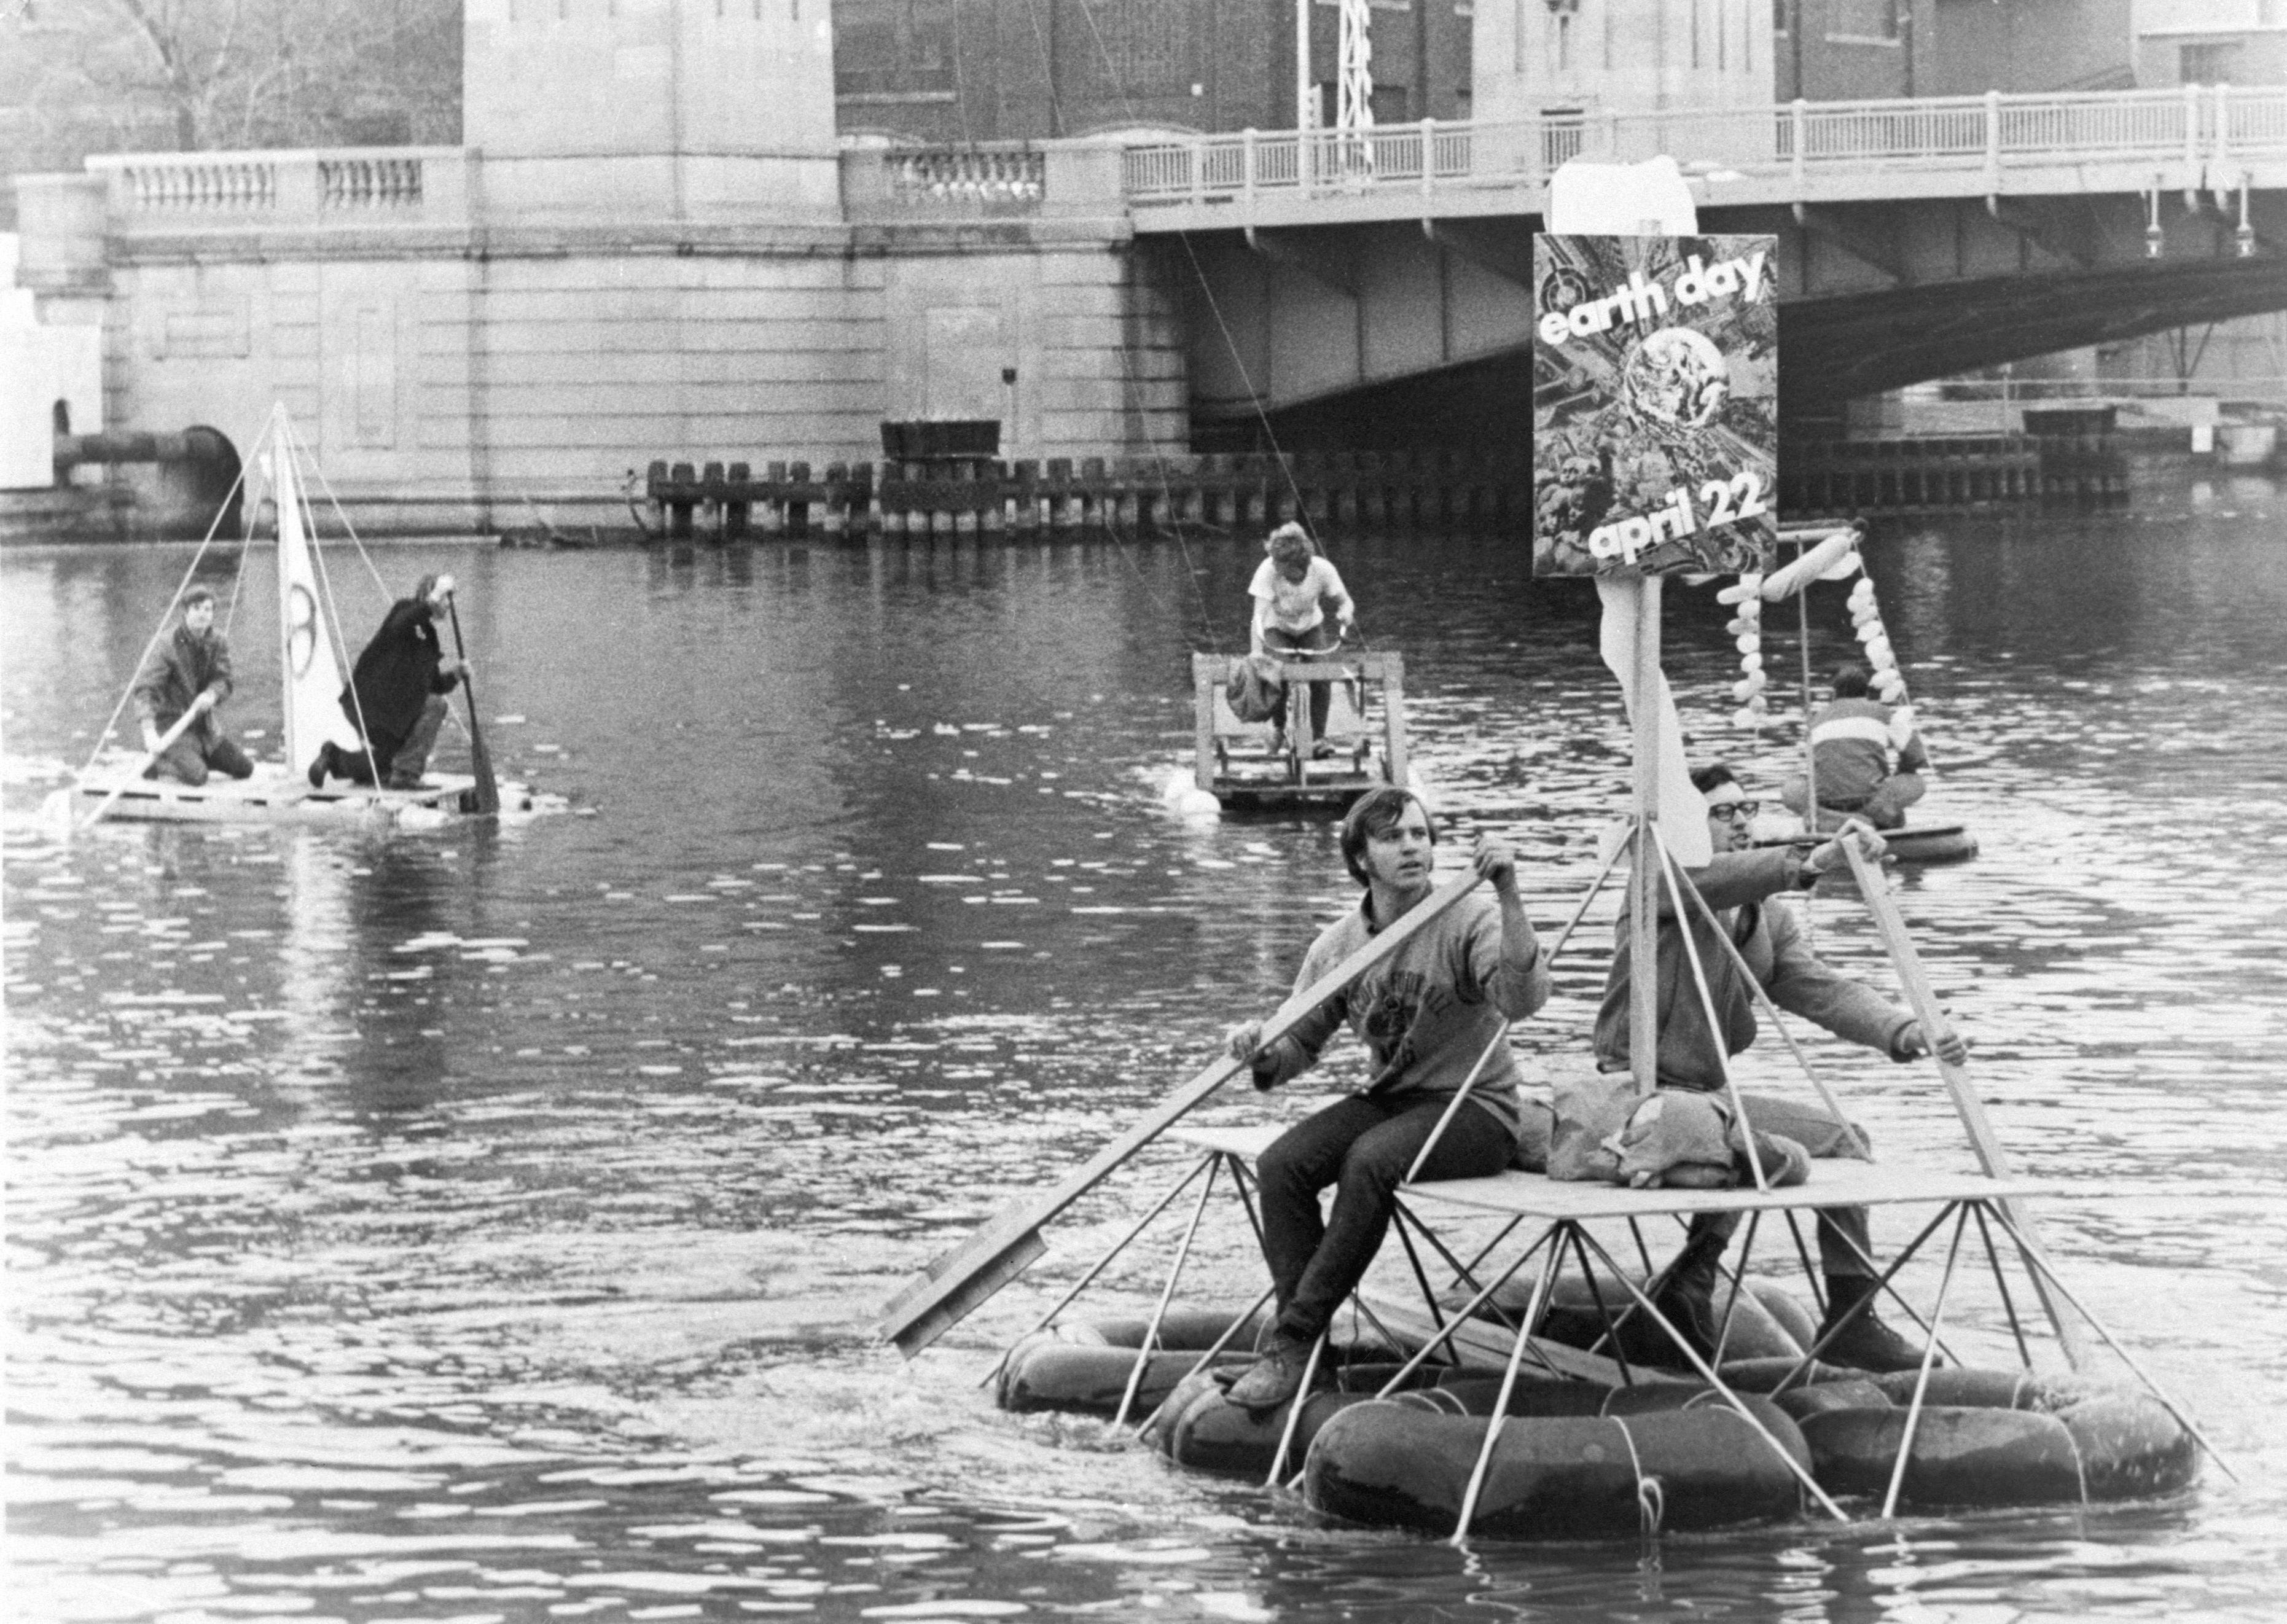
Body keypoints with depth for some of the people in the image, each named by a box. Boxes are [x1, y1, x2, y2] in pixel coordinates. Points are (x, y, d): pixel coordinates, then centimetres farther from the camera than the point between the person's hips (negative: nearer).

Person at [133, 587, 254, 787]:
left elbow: (223, 681, -7)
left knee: (245, 769, 8)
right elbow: (144, 688, -27)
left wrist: (211, 694, -33)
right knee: (196, 776, -27)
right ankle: (155, 762, 1)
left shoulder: (218, 643, 1)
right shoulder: (169, 647, -19)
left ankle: (193, 760, 24)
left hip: (205, 725, 7)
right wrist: (149, 733, -39)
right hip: (172, 722, -7)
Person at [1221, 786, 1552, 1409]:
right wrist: (1264, 1054, -14)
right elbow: (1300, 1042, 10)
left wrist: (1508, 898, -38)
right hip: (1387, 1100, 5)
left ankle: (1294, 1338, -28)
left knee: (1371, 1160, -34)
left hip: (1474, 1108, -5)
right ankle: (1302, 1352, -22)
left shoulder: (1469, 921, -10)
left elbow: (1522, 999, -28)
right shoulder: (1337, 945, 5)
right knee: (1282, 1163, -21)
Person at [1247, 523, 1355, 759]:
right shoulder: (1268, 571, -32)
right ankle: (1278, 731, 1)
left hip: (1310, 627, 1)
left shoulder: (1322, 569, -26)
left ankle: (1319, 737, -9)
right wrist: (1257, 652, -47)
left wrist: (1345, 613, -40)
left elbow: (1344, 602, -15)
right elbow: (1260, 614, -36)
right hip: (1276, 628, -1)